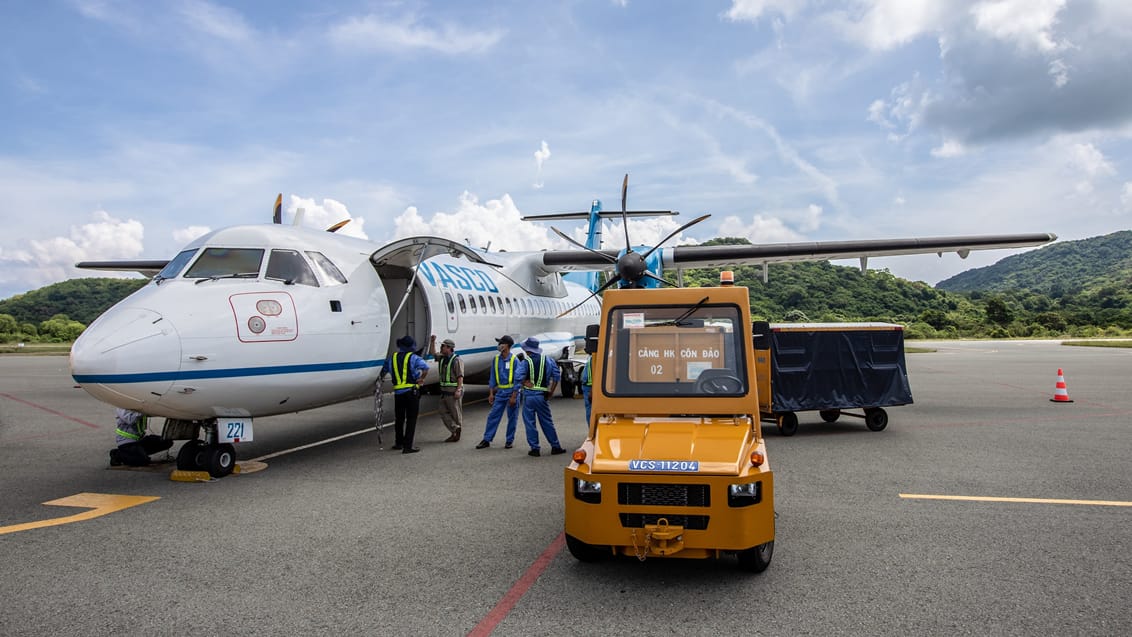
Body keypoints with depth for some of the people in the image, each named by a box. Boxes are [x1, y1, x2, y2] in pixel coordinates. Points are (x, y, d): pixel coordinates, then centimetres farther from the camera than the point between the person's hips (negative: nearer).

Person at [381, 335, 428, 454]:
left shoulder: (392, 358, 9)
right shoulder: (413, 358, -5)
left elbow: (383, 371, 20)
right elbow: (425, 367, -20)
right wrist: (421, 379, -5)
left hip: (398, 392, 4)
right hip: (412, 391, -4)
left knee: (399, 419, 18)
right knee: (411, 419, 0)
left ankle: (398, 443, 29)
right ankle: (407, 446, -3)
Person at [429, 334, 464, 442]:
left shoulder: (456, 360, -13)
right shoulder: (442, 358, 12)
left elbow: (460, 377, -17)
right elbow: (432, 353, 30)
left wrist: (458, 390, -24)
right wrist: (432, 341, 17)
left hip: (453, 392, -9)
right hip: (444, 391, 9)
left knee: (456, 413, 2)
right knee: (444, 412, 3)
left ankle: (457, 434, 11)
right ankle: (454, 430, 3)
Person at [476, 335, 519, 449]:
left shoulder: (514, 360, -10)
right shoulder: (496, 359, 5)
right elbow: (492, 377, 11)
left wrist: (513, 396, -14)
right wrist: (491, 393, 6)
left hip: (512, 392, -4)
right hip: (500, 392, 4)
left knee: (512, 417, 5)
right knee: (493, 415, 2)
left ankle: (509, 440, 16)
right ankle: (487, 440, 7)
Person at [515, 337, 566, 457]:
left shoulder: (525, 363, -10)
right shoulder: (548, 360, 3)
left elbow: (518, 377, -23)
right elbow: (557, 375, 4)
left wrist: (526, 384, -7)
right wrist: (551, 391, 10)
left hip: (528, 396, -3)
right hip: (542, 395, 3)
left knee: (530, 423, 7)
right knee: (547, 422, 12)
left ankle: (534, 448, 9)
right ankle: (555, 447, 14)